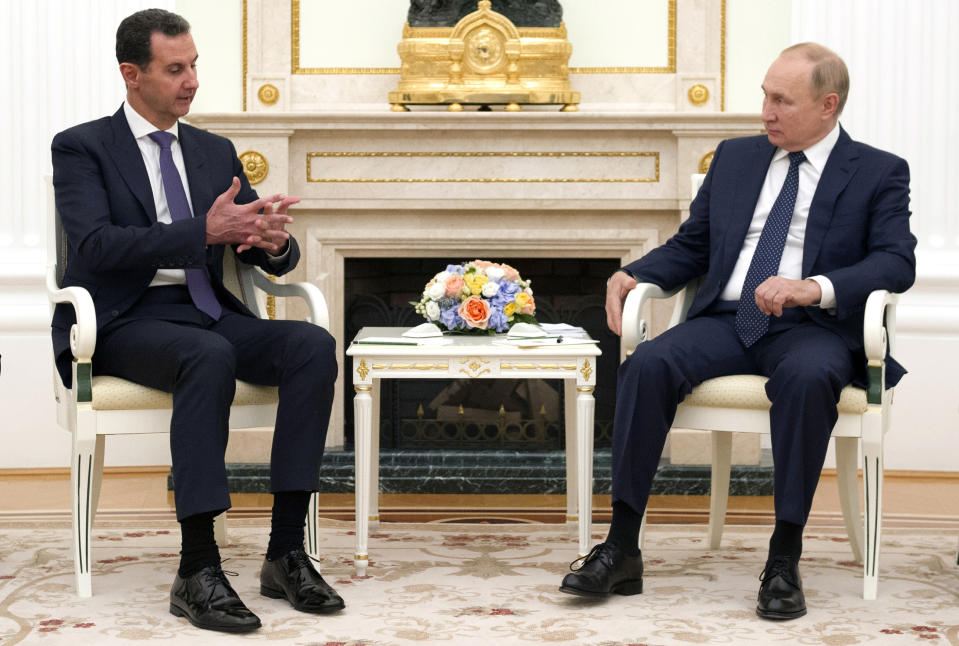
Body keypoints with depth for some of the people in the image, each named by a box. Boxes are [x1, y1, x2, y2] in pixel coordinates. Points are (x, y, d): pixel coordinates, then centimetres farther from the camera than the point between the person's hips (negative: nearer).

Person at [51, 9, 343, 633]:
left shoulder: (216, 151, 17)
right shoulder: (82, 148, 1)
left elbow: (277, 256, 14)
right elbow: (95, 246, -16)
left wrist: (275, 242, -13)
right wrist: (205, 231, -26)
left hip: (210, 314, 5)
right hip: (126, 321, -5)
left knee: (314, 345, -24)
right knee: (210, 357, -38)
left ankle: (287, 550, -23)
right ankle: (198, 568, -36)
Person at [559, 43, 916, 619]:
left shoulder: (880, 173, 6)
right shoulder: (735, 157, 19)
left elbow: (897, 262, -7)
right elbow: (690, 246, 21)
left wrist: (815, 287, -24)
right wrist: (634, 274, 0)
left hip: (812, 329, -3)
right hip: (725, 322, 4)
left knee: (807, 377, -39)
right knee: (648, 365, -27)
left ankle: (785, 561, -30)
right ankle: (621, 551, -25)